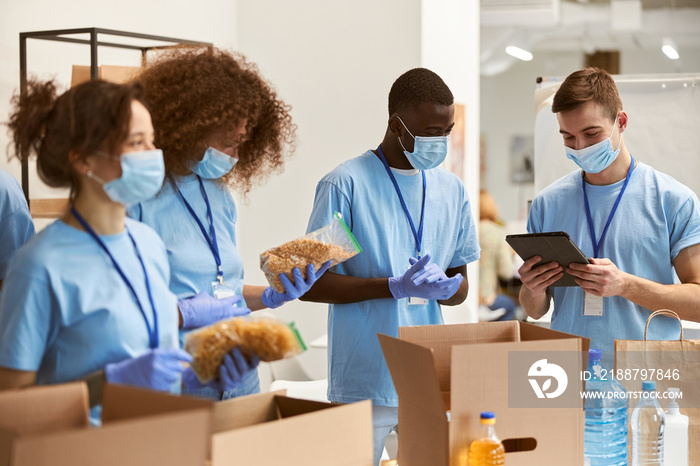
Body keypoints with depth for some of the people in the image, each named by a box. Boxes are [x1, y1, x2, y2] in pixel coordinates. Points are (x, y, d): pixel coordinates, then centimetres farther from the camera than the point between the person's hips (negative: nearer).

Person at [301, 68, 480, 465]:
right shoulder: (346, 184, -7)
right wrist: (396, 287, -19)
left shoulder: (452, 189, 11)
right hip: (364, 384, -5)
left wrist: (447, 287, -9)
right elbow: (310, 285, -9)